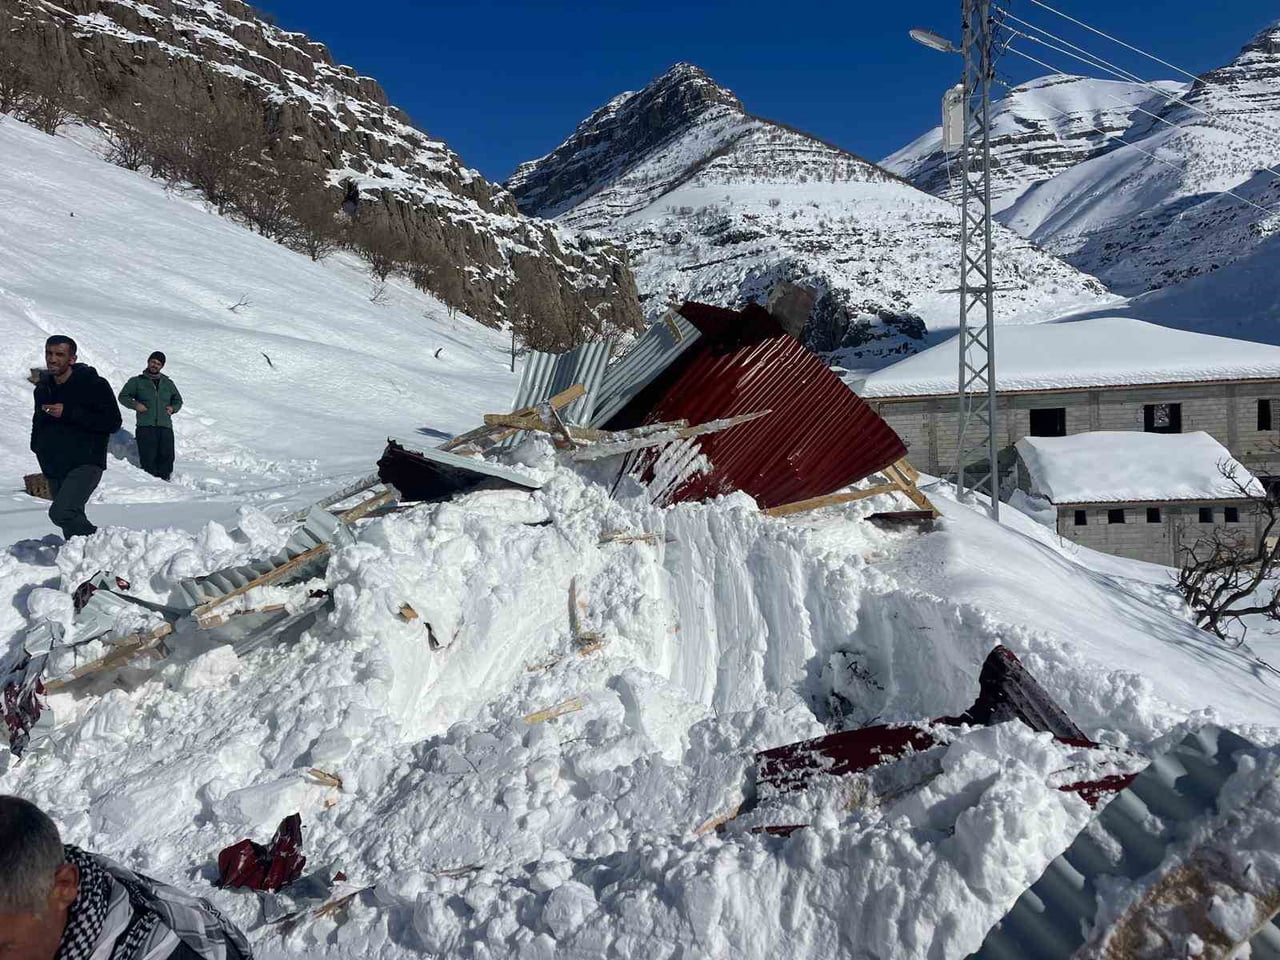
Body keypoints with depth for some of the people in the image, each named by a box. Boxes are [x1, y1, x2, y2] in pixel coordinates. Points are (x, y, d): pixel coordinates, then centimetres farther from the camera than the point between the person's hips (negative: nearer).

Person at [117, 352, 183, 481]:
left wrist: (173, 408, 8)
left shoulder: (168, 383, 22)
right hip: (145, 427, -3)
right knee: (148, 458, -10)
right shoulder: (137, 381, 13)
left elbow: (178, 400, 31)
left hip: (165, 427, 3)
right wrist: (135, 404, -6)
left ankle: (164, 480, -3)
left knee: (167, 456, -8)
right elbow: (123, 396, 13)